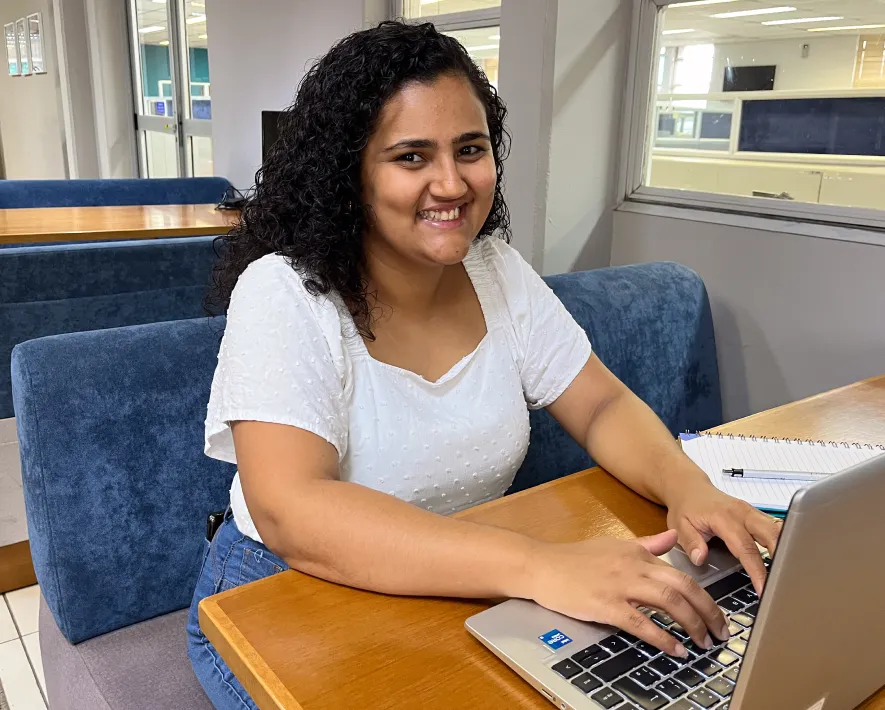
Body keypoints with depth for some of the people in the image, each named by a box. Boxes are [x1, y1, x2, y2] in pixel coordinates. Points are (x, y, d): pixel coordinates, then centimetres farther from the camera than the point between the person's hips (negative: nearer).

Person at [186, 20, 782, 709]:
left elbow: (605, 407, -2)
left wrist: (689, 488, -25)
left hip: (459, 594, 5)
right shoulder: (284, 295, -21)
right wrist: (537, 565, -42)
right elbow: (289, 512, -33)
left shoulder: (499, 270, -3)